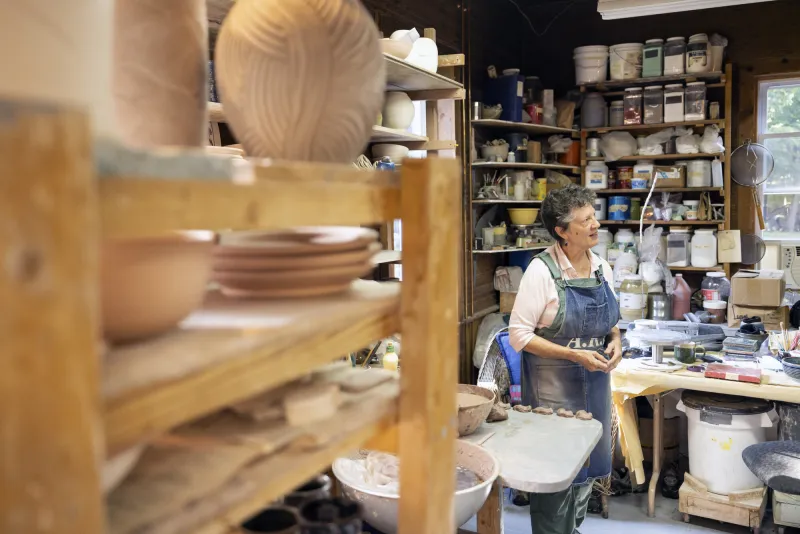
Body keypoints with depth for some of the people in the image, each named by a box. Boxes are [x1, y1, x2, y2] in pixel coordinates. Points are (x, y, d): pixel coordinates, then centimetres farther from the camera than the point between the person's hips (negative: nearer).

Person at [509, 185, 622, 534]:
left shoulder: (602, 268, 2)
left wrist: (615, 341, -5)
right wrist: (575, 355, -22)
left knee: (587, 465, 18)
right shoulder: (541, 270, -17)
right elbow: (519, 335, -18)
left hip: (595, 384, 7)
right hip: (554, 385, -6)